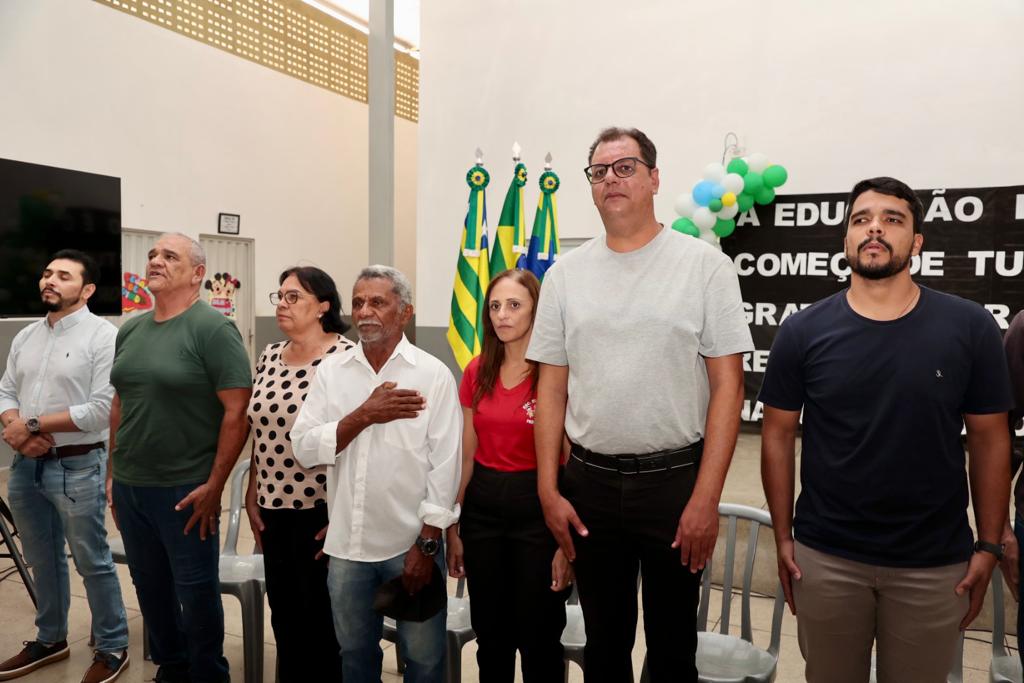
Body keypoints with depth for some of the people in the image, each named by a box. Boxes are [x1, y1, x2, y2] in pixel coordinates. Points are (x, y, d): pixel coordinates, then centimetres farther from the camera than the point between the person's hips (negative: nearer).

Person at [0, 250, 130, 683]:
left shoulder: (104, 336, -12)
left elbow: (102, 409, -19)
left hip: (77, 468, -6)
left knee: (93, 563, 3)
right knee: (42, 560, 19)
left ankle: (113, 648, 19)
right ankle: (50, 639, 37)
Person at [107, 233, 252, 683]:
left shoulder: (212, 328, -12)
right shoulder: (130, 330, 9)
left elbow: (238, 410, -17)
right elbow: (121, 403, 16)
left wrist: (215, 485, -17)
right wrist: (113, 473, 14)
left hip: (185, 489, -6)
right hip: (129, 485, 7)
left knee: (195, 590, 6)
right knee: (149, 586, 18)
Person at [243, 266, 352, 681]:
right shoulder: (270, 356, 8)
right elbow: (260, 434, 14)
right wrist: (252, 496, 11)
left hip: (322, 508, -6)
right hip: (275, 506, 6)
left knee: (323, 617, 8)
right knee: (284, 614, 17)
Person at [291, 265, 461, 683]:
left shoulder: (434, 375, -7)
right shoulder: (332, 371, 2)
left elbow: (445, 465, -10)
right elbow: (304, 448, -6)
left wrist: (426, 544, -12)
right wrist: (364, 415, -17)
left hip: (411, 543, -3)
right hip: (346, 544, 3)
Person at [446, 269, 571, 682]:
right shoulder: (477, 372, 4)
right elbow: (466, 456, 9)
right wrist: (452, 527, 10)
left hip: (537, 507, -4)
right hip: (482, 506, 4)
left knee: (538, 638, 9)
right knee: (490, 636, 17)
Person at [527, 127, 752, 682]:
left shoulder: (704, 264, -5)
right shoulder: (565, 273, 4)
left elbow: (727, 386, -7)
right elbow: (552, 387, 5)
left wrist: (706, 497, -12)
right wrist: (549, 490, 1)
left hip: (675, 479, -2)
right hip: (589, 481, 3)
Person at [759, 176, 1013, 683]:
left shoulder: (970, 328, -6)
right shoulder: (804, 331, -6)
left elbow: (989, 441, 1)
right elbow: (778, 436, -1)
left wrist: (988, 545, 0)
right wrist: (783, 538, -2)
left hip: (935, 564, 1)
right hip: (825, 558, 0)